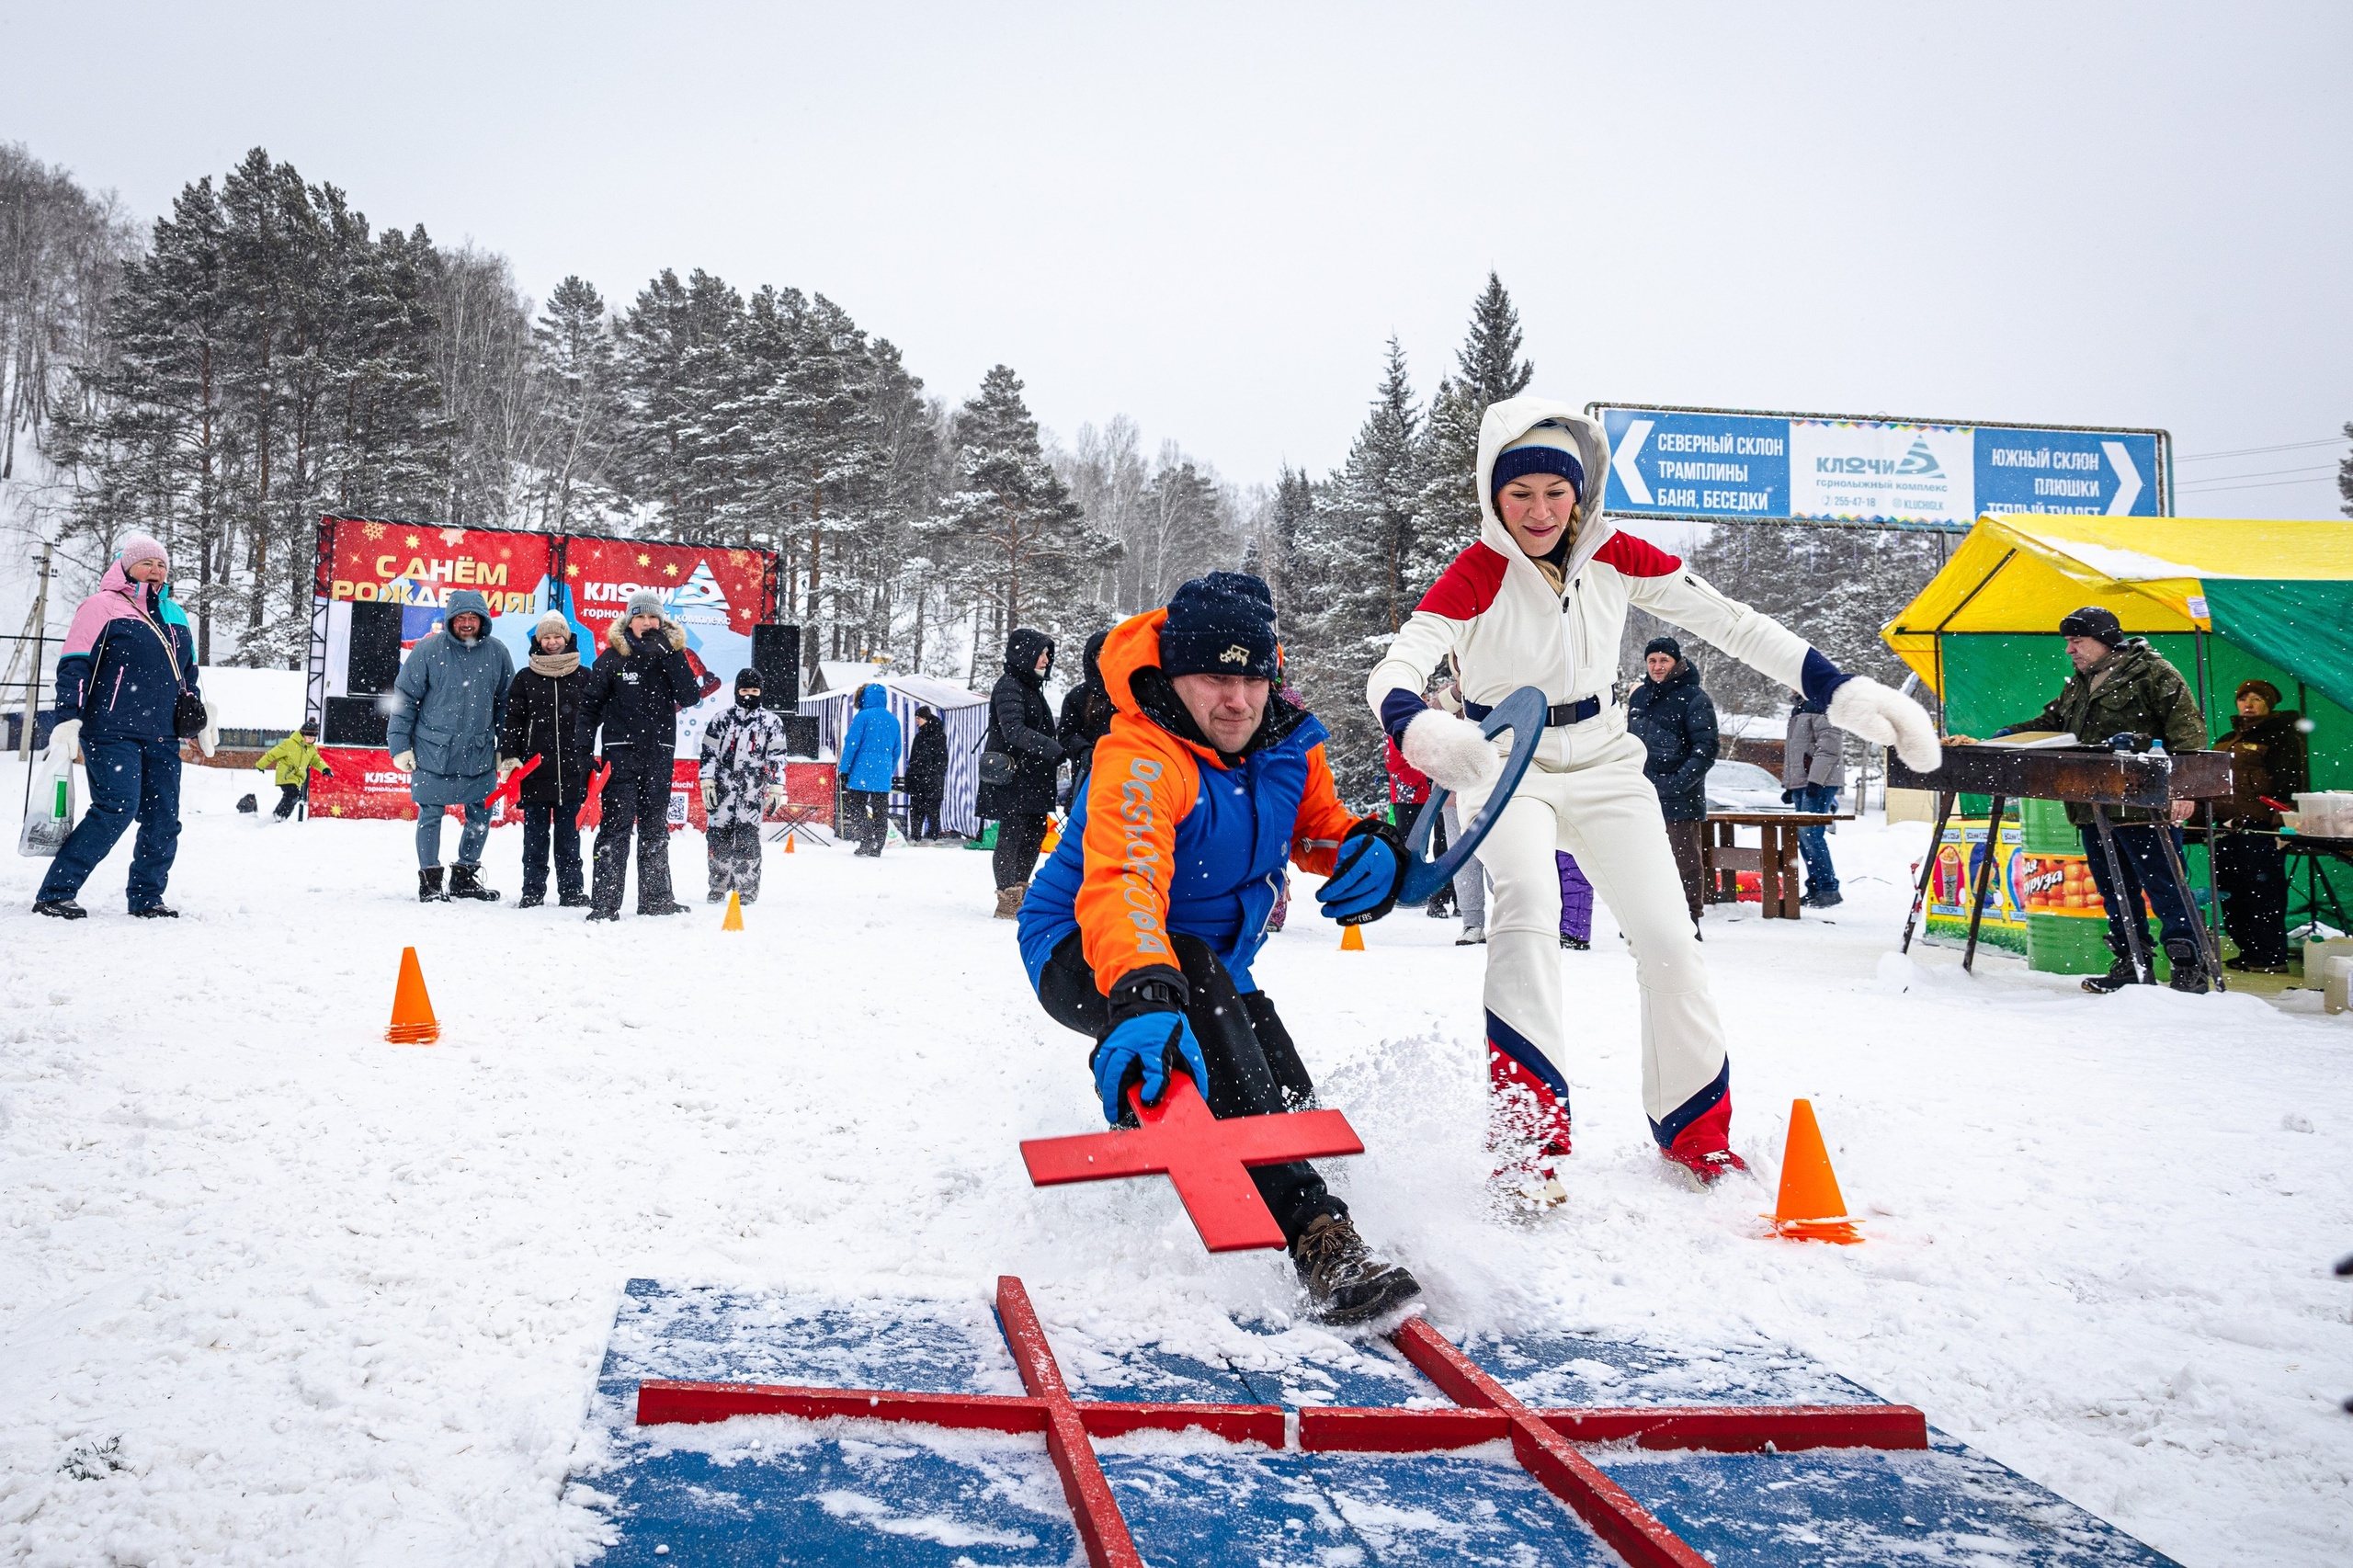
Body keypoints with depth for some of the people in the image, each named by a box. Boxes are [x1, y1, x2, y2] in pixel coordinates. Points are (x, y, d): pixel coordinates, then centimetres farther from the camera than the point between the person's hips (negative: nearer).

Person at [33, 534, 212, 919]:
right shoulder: (102, 606, 0)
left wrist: (199, 713, 25)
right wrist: (68, 720, -13)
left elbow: (187, 674, 31)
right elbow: (74, 667, -5)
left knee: (163, 818, 1)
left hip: (162, 737, 7)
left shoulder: (174, 616, 19)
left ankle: (146, 898, 14)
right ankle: (54, 894, -9)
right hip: (112, 732, -7)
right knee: (117, 808, -17)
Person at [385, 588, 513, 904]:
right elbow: (405, 697, -2)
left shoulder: (497, 653, 1)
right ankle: (429, 881, 15)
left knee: (481, 816, 8)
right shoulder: (428, 650, -7)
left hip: (479, 751, 3)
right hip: (432, 749, -3)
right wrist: (400, 746, -5)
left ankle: (464, 877, 25)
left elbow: (506, 703, 10)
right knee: (430, 816, 2)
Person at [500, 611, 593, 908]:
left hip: (572, 769, 0)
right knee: (535, 833, 4)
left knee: (568, 832, 4)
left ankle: (572, 891, 10)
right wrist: (509, 758, -4)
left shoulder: (584, 677, 7)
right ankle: (532, 891, 10)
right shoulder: (525, 678, 7)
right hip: (535, 768, 0)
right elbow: (512, 720, 6)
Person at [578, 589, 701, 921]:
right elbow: (591, 704, 5)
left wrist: (668, 655, -14)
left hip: (660, 751, 3)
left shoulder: (673, 653, 6)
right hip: (621, 751, -3)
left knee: (656, 828, 10)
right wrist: (584, 749, -4)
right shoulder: (612, 657, 1)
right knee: (616, 825, -8)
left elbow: (690, 697, -6)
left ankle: (655, 897, 18)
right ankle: (604, 902, -7)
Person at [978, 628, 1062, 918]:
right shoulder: (1009, 686, -11)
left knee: (1036, 830, 11)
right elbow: (1014, 731, -22)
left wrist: (1054, 757, 10)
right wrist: (1056, 750, -26)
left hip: (1031, 775, 10)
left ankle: (1020, 892, 21)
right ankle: (1008, 901, -5)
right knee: (1012, 834, -8)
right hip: (1011, 775, -10)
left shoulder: (1031, 687, 19)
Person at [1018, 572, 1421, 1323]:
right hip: (1081, 956, -7)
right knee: (1194, 972, -39)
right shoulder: (1139, 761, -30)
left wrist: (1372, 849, -18)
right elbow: (1121, 886, -48)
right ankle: (1315, 1234, -47)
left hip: (1215, 965, 8)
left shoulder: (1286, 745, -7)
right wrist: (1143, 996, -68)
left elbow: (1325, 829, 9)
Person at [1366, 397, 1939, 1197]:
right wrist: (1415, 726, -55)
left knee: (1668, 938, -7)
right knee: (1528, 894, -32)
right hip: (1504, 768, -3)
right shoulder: (1476, 574, -18)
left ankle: (1695, 1131, 14)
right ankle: (1527, 1132, -30)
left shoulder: (1614, 555, -8)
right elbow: (1396, 667, -31)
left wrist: (1841, 690, -12)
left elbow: (1729, 622, -5)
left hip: (1604, 766, 3)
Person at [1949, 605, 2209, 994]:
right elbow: (2050, 723, 27)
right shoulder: (2078, 683, 21)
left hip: (2143, 805, -8)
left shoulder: (2152, 672, -5)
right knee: (2114, 889, 12)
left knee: (2162, 885, -7)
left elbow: (2188, 728, -11)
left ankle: (2189, 966, -3)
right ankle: (2130, 965, 21)